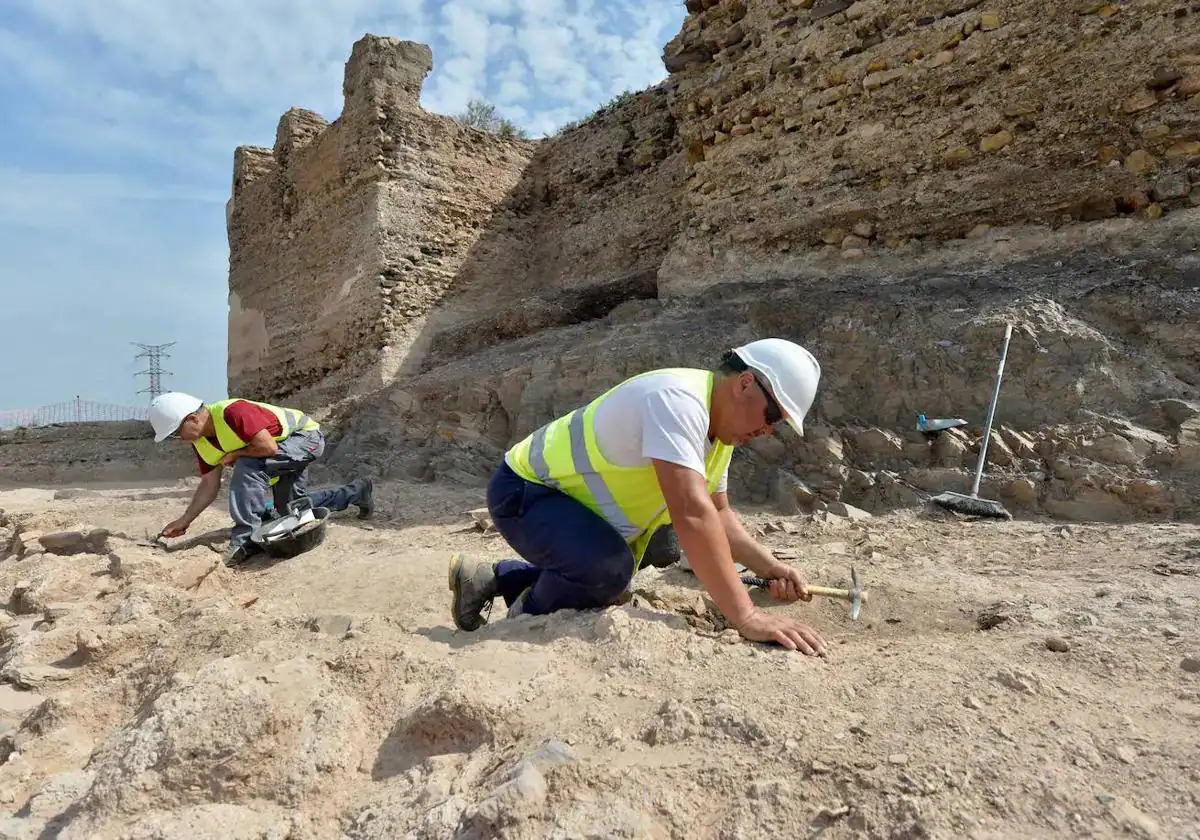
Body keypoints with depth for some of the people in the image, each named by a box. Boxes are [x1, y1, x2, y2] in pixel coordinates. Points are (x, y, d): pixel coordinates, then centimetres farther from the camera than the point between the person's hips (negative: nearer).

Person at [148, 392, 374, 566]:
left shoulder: (233, 412, -32)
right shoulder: (200, 442, -4)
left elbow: (268, 447, -36)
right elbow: (210, 485, 0)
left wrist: (233, 455, -22)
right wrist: (185, 520, -6)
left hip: (307, 436, -10)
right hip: (287, 449, 10)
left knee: (248, 467, -30)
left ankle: (246, 539, -25)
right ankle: (356, 491, 28)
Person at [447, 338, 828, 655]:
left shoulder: (719, 423, 0)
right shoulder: (677, 399, -32)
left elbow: (717, 514, 5)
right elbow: (691, 513, -41)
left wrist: (769, 566, -10)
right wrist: (746, 616, -40)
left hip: (567, 497, 10)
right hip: (523, 490, -10)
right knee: (609, 568, -34)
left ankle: (489, 579, 31)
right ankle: (526, 620, -3)